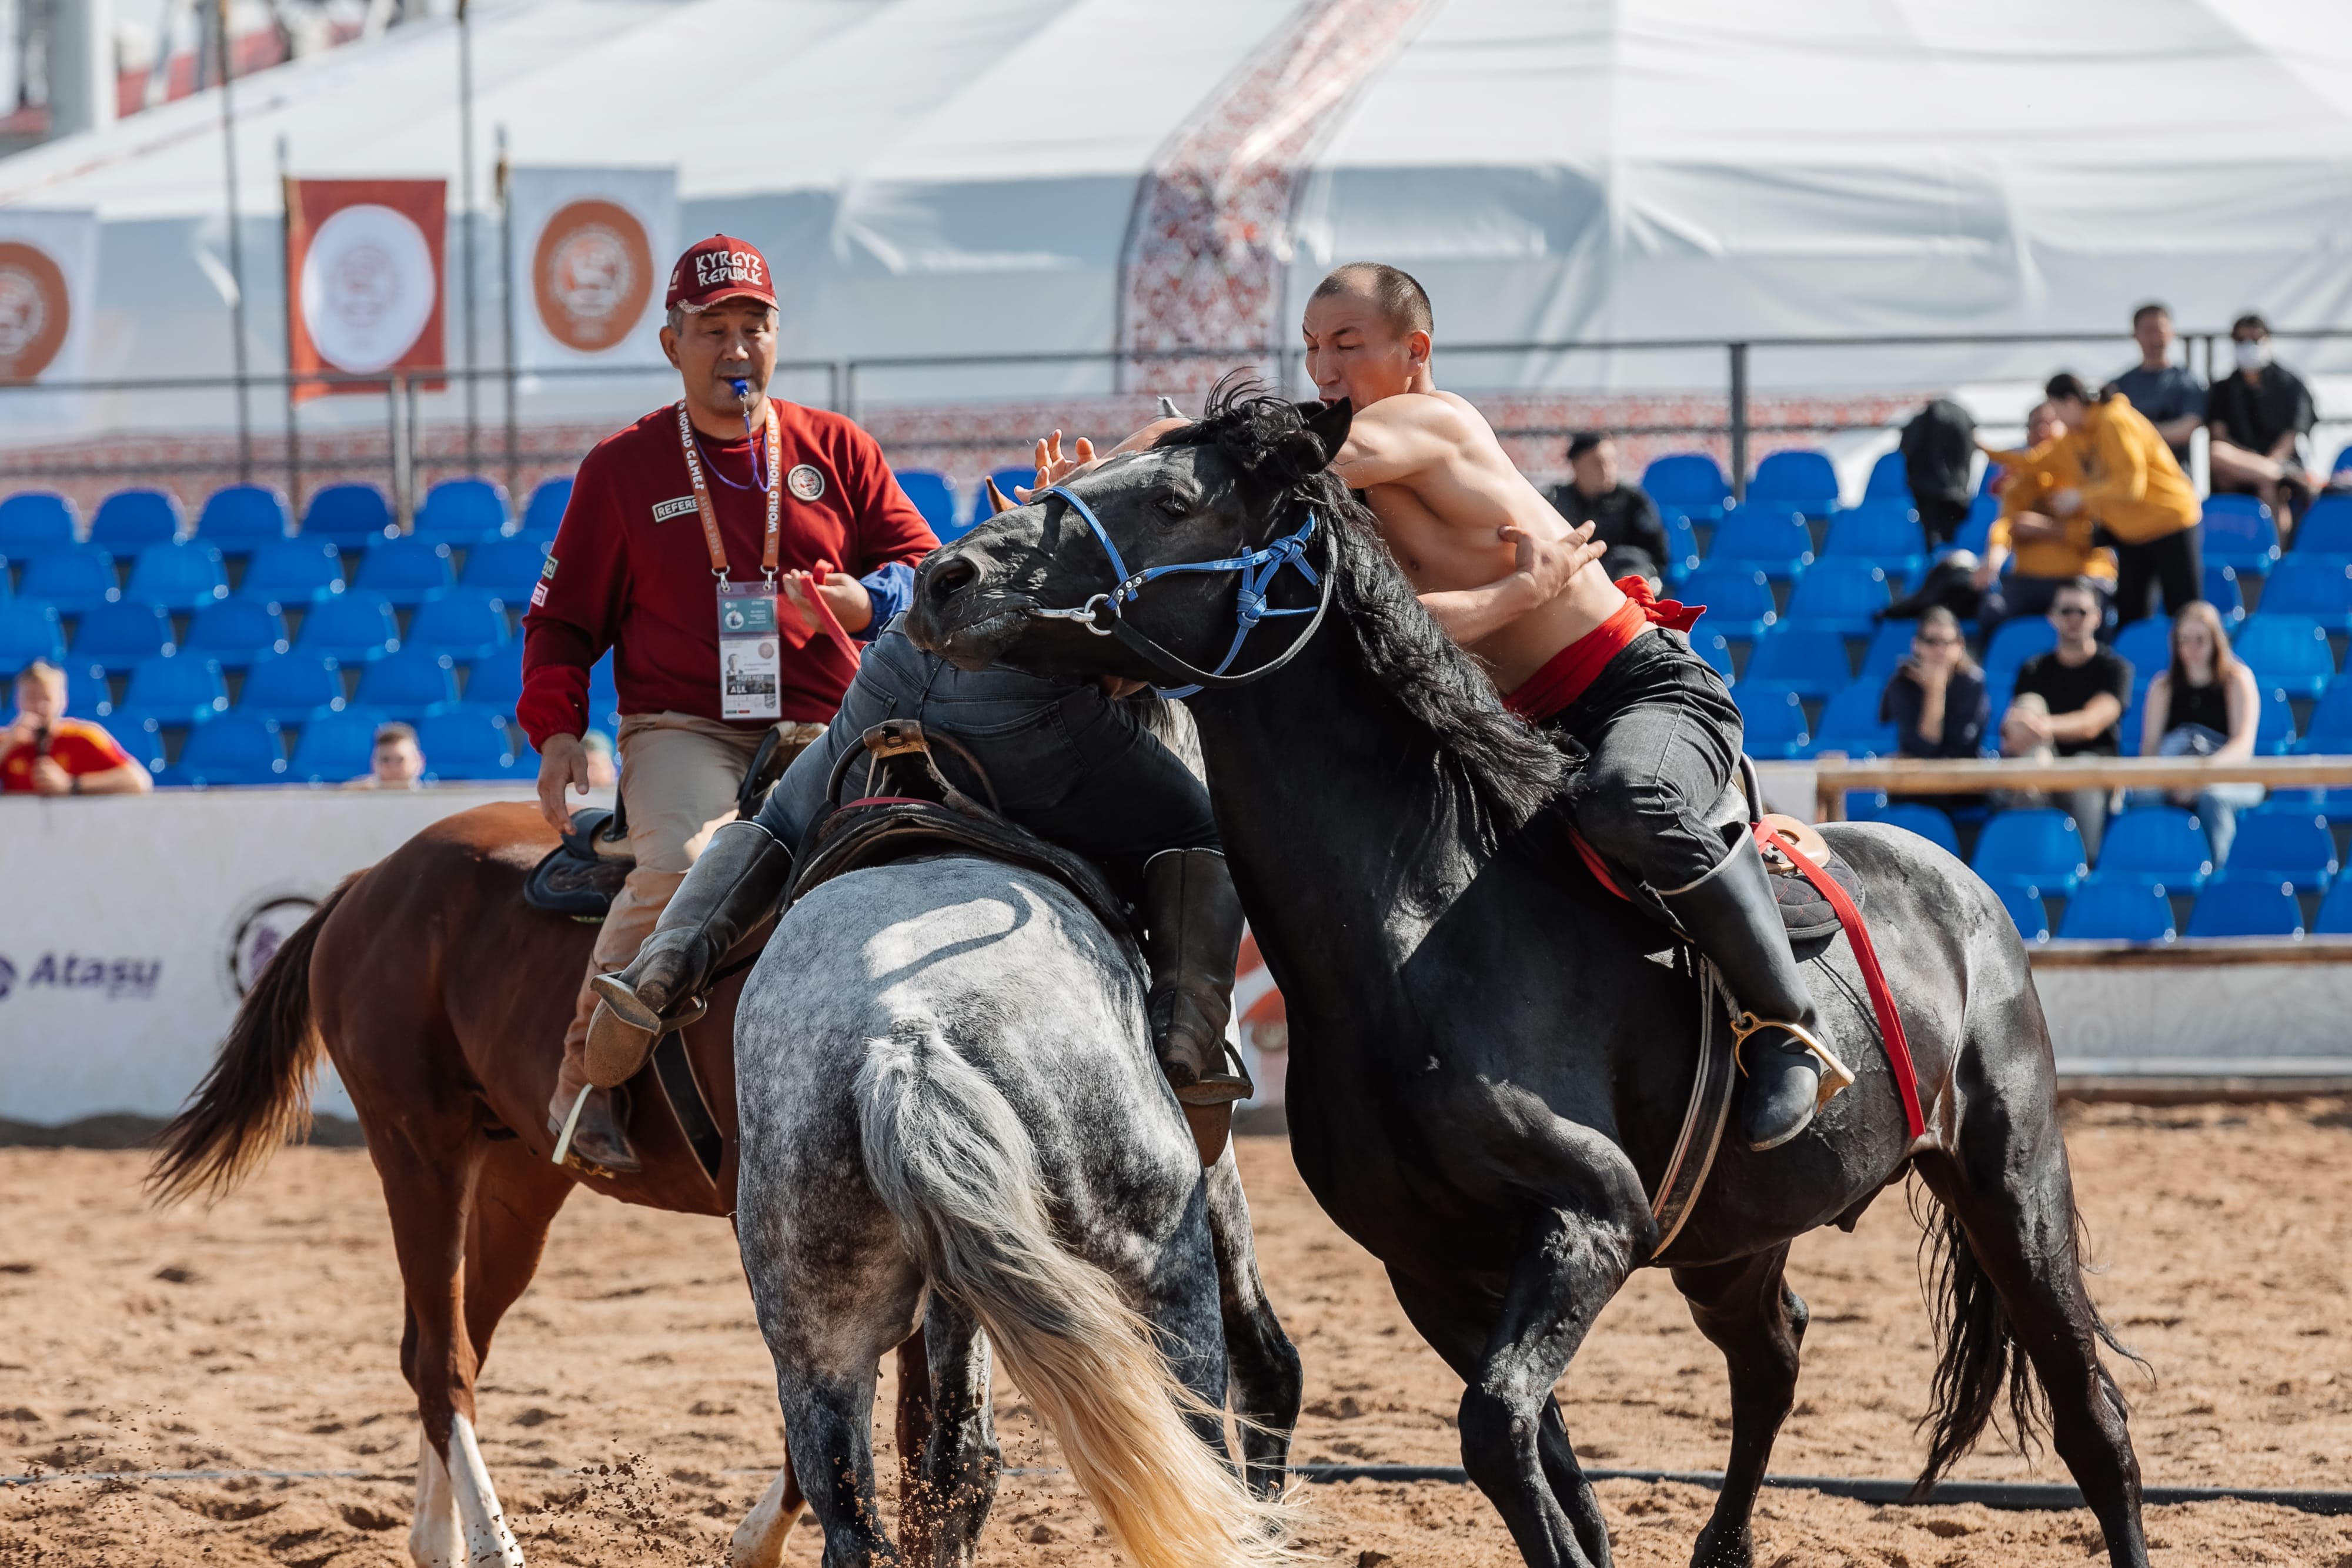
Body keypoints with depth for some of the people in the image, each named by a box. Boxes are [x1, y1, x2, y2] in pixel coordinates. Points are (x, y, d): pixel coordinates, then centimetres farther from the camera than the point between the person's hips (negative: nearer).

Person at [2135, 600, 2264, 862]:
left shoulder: (2237, 680, 8)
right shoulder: (2164, 686, 17)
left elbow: (2244, 744, -6)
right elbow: (2150, 745, 6)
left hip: (2232, 779, -3)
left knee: (2211, 796, -39)